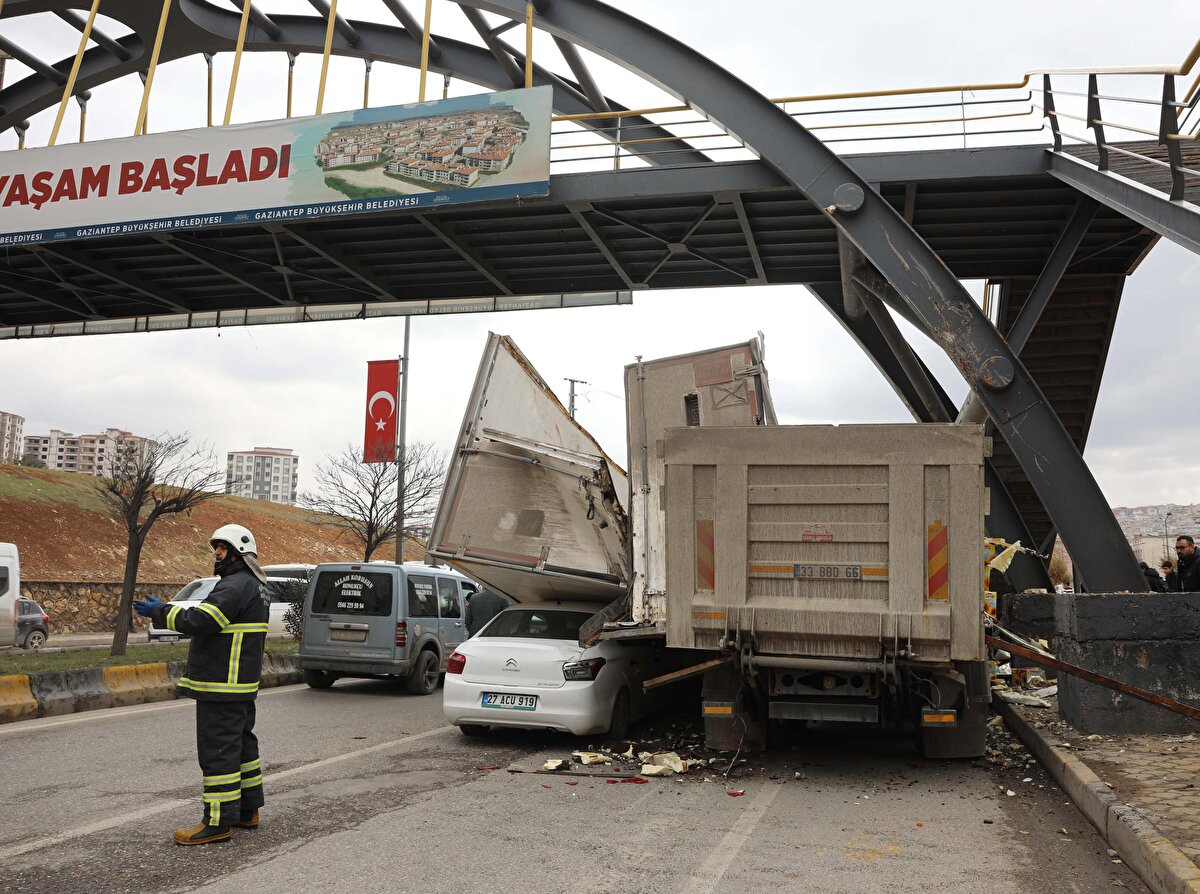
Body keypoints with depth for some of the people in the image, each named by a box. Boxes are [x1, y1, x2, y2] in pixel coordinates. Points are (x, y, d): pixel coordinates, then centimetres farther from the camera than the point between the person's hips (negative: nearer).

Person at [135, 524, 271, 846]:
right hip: (242, 686, 11)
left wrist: (161, 611, -14)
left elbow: (199, 621, -25)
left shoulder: (236, 586, -18)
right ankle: (247, 810, 26)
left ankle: (218, 822, -2)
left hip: (222, 687, -11)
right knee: (241, 744, 17)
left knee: (217, 750, -6)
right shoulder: (255, 586, 17)